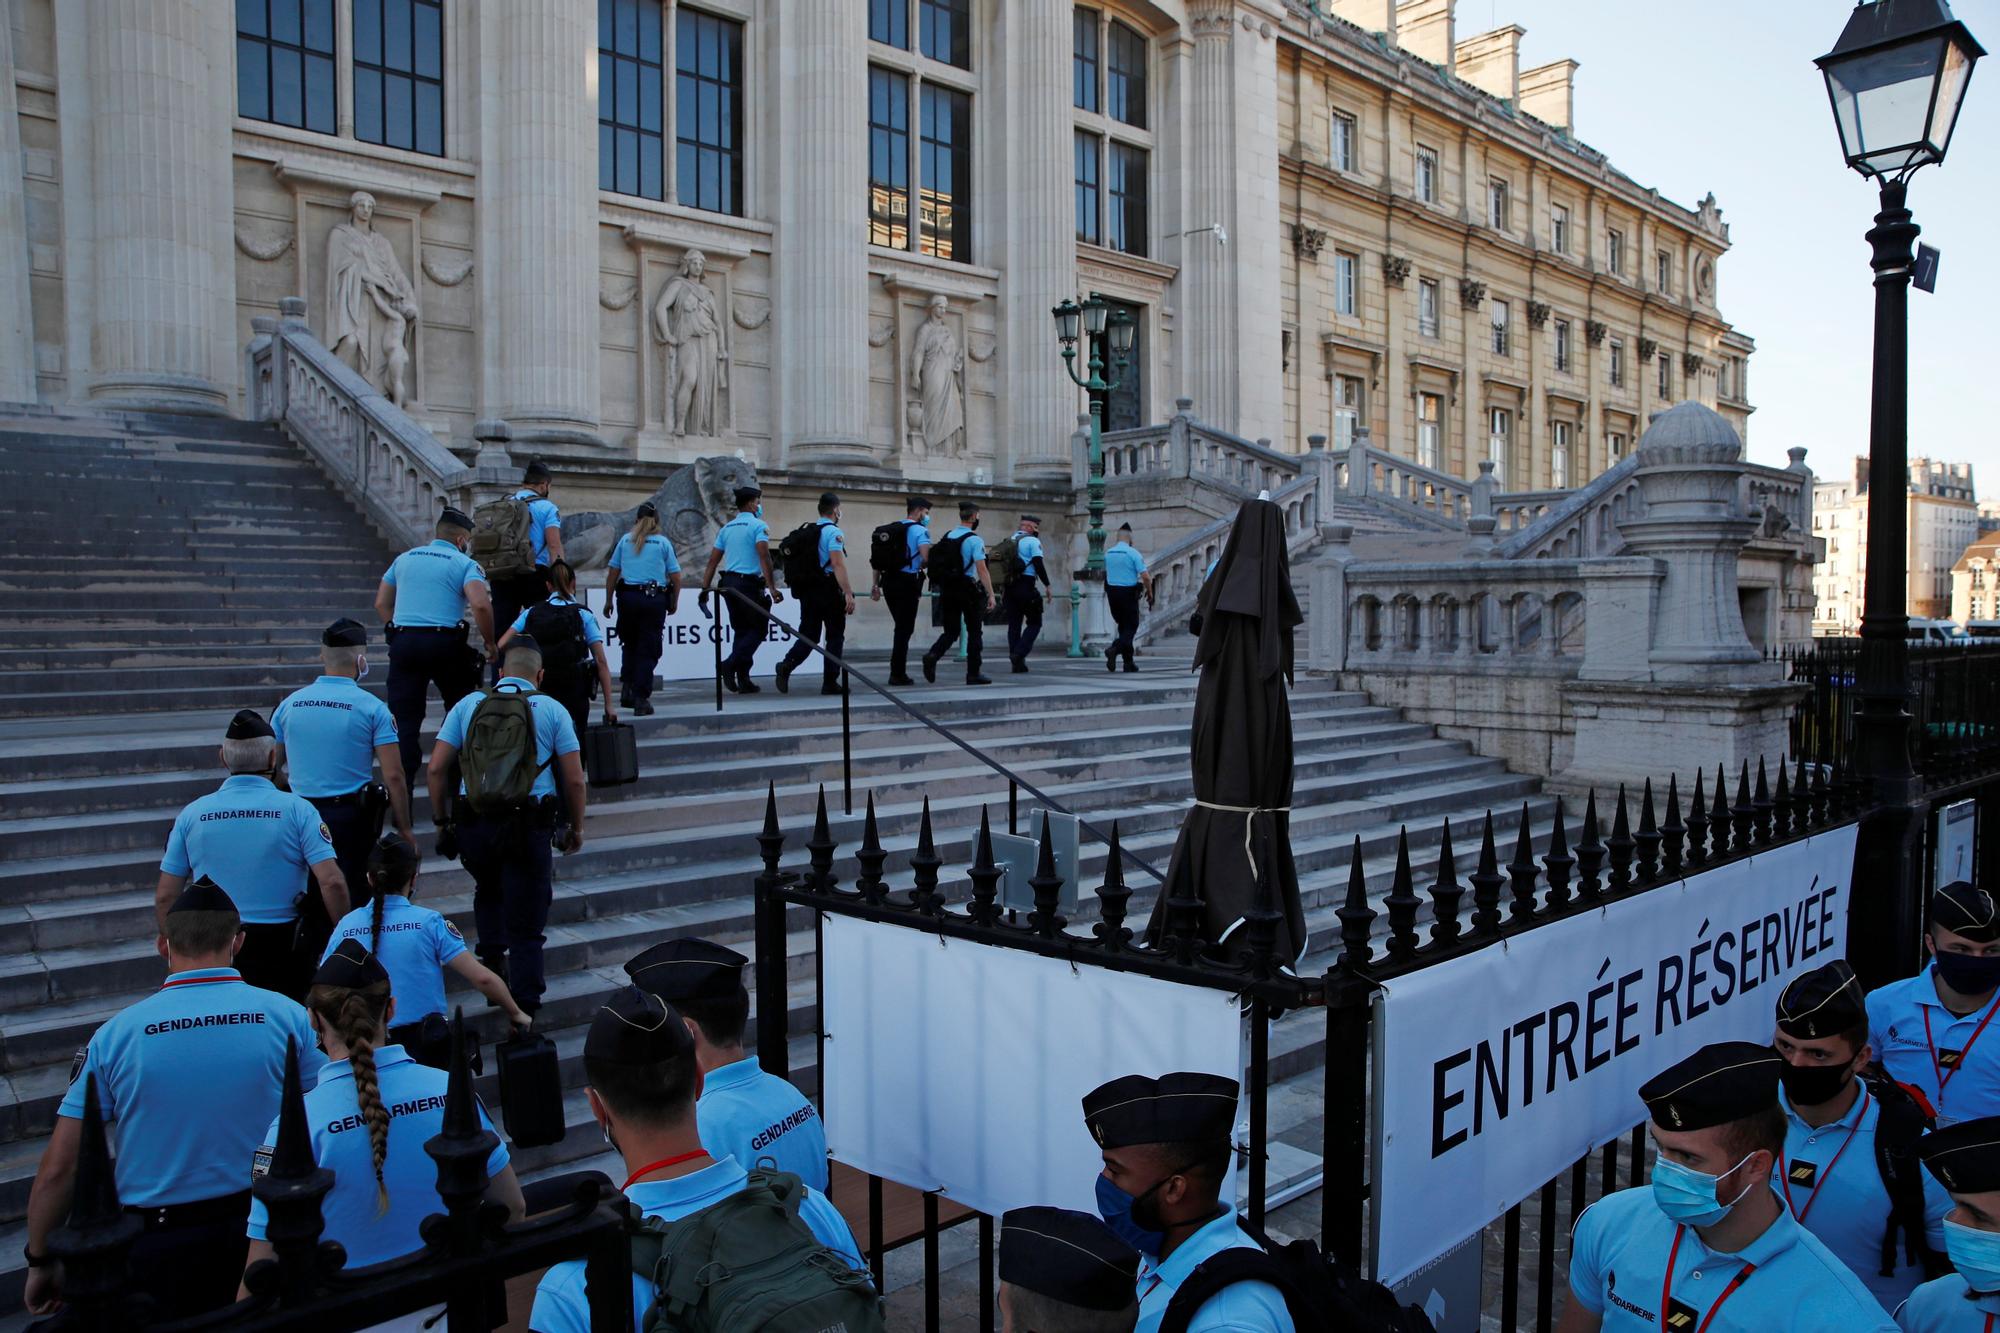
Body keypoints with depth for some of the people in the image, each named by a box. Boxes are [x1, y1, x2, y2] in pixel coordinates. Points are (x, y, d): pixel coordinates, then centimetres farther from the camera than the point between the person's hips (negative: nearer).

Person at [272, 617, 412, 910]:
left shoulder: (290, 704, 4)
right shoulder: (372, 708, -8)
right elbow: (393, 776, -11)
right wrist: (404, 830, -4)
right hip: (351, 818, -4)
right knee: (353, 900, 3)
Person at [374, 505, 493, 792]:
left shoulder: (405, 558, 18)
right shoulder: (465, 564, 0)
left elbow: (381, 603, 17)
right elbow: (481, 605, -16)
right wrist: (489, 641, -4)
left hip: (403, 642, 4)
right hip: (444, 642, -4)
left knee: (404, 720, 3)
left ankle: (400, 788, -3)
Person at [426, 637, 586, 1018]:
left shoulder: (468, 704, 9)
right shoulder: (552, 710, 5)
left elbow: (436, 769, 4)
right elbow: (574, 779, 2)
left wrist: (441, 821, 15)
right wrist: (576, 827, 14)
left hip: (473, 822, 2)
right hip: (529, 824, -2)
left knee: (488, 890, 32)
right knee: (526, 923, 5)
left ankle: (492, 957, 23)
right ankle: (524, 1008, 6)